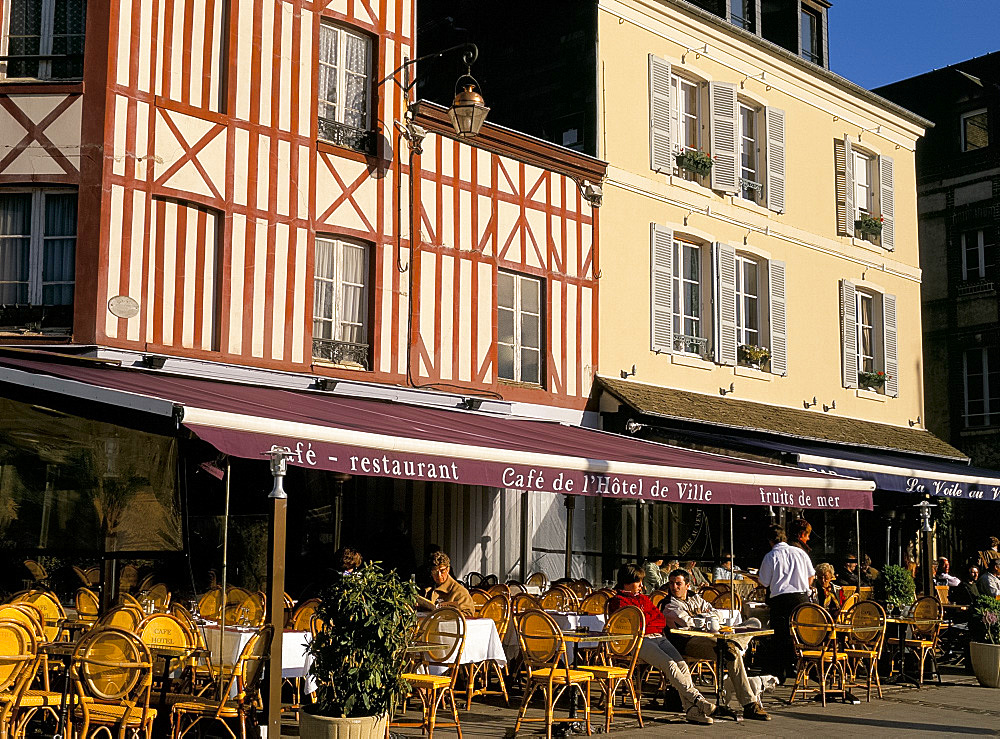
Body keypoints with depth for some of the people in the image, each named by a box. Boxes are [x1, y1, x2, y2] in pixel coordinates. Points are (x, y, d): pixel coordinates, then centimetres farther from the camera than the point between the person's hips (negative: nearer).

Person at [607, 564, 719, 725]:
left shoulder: (643, 598, 29)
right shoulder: (618, 600, 8)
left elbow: (662, 621, 20)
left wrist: (643, 618, 4)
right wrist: (651, 617, 9)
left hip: (658, 637, 6)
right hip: (639, 641, -6)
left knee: (681, 663, -20)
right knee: (669, 664, -29)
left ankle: (691, 709, -30)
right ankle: (697, 699, -35)